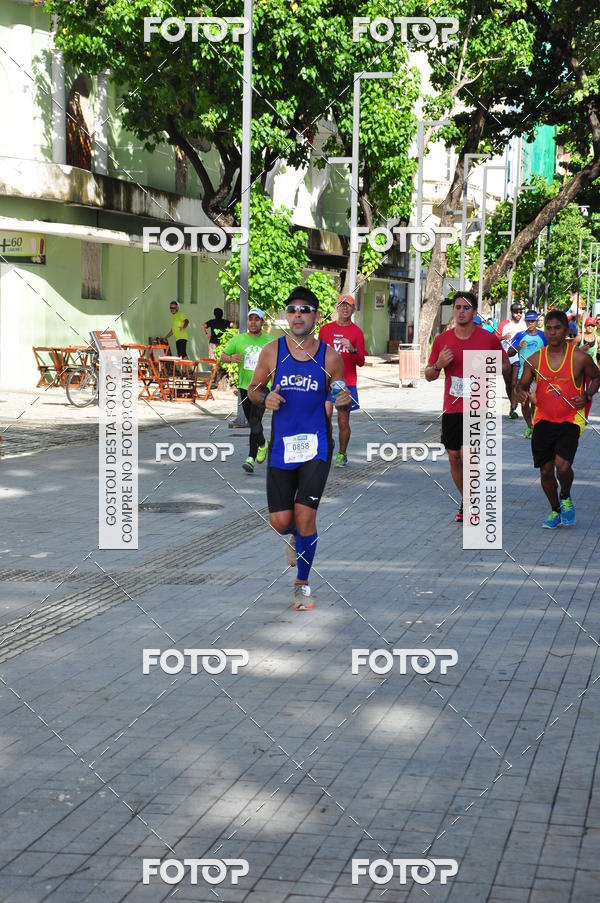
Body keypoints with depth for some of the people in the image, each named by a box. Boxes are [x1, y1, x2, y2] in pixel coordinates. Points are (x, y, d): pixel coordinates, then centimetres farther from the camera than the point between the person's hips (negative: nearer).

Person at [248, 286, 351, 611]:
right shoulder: (273, 351, 0)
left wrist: (343, 400, -13)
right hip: (282, 444, 1)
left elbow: (339, 396, 11)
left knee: (305, 516, -8)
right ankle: (295, 537, 40)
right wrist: (264, 398, -12)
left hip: (316, 444, -1)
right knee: (280, 521, 1)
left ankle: (302, 584, 12)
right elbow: (253, 389, 11)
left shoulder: (330, 356, -1)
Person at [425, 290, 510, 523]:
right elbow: (428, 376, 10)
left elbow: (506, 366, 10)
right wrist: (439, 365, -12)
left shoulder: (489, 339, -3)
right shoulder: (442, 340, 3)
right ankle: (465, 502, 28)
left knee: (467, 454, -16)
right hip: (451, 409, 4)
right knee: (454, 458, 7)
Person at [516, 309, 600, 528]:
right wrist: (521, 391, -11)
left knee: (562, 465, -20)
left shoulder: (580, 358, -6)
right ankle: (555, 511, 30)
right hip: (543, 421, 3)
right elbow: (523, 383, 13)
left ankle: (566, 498, 13)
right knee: (546, 471, 6)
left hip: (570, 420, -3)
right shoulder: (535, 360, 1)